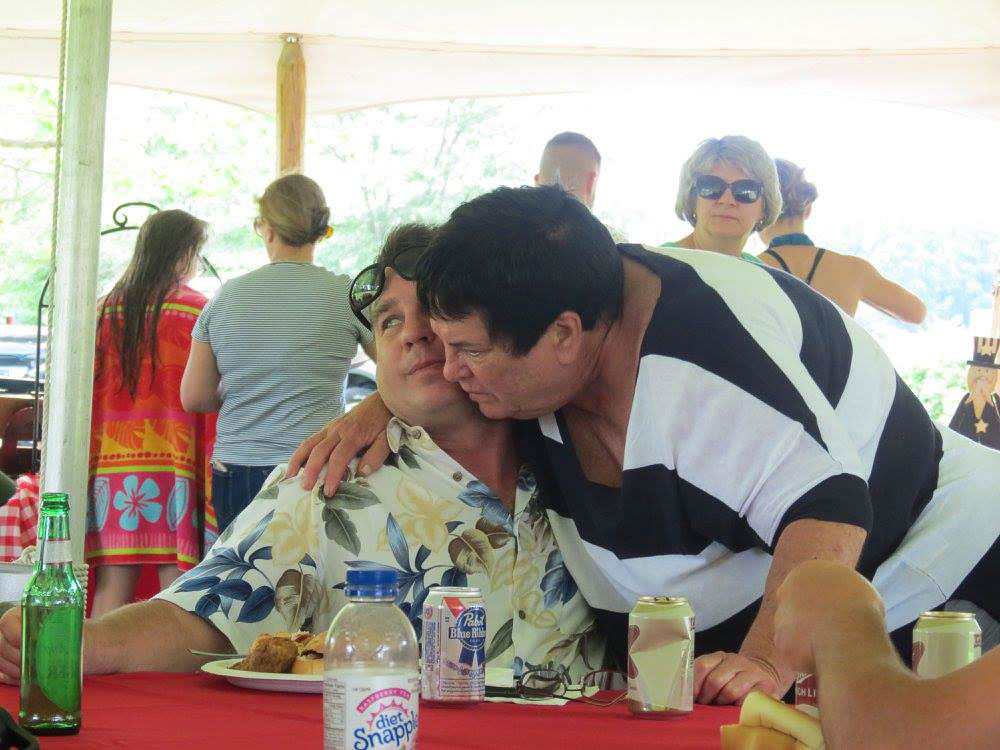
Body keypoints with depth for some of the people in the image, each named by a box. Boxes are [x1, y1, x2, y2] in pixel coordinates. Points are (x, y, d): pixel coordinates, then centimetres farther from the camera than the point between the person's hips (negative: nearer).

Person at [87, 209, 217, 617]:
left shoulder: (106, 310, 8)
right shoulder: (200, 312, -3)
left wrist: (84, 468, 19)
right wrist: (215, 474, 1)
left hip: (109, 461, 4)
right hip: (175, 460, -3)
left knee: (112, 586, 4)